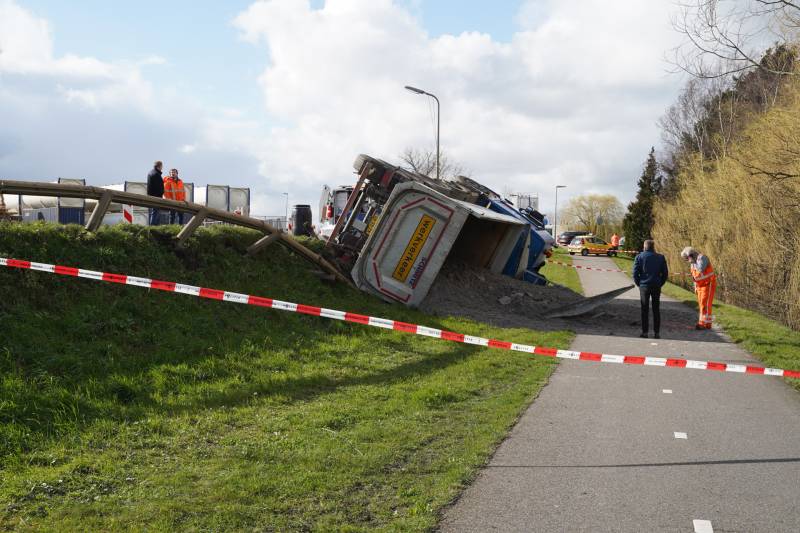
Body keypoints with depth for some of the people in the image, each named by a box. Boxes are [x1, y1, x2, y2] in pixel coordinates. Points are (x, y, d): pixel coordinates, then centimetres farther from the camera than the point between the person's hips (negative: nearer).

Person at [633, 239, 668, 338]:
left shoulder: (639, 257, -1)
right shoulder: (660, 257, 4)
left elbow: (635, 273, -5)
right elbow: (665, 273, 4)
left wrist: (639, 284, 6)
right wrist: (660, 284, 11)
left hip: (644, 286, -1)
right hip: (657, 286, 2)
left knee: (644, 310, 4)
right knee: (656, 310, 8)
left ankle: (644, 332, 3)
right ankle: (657, 333, 7)